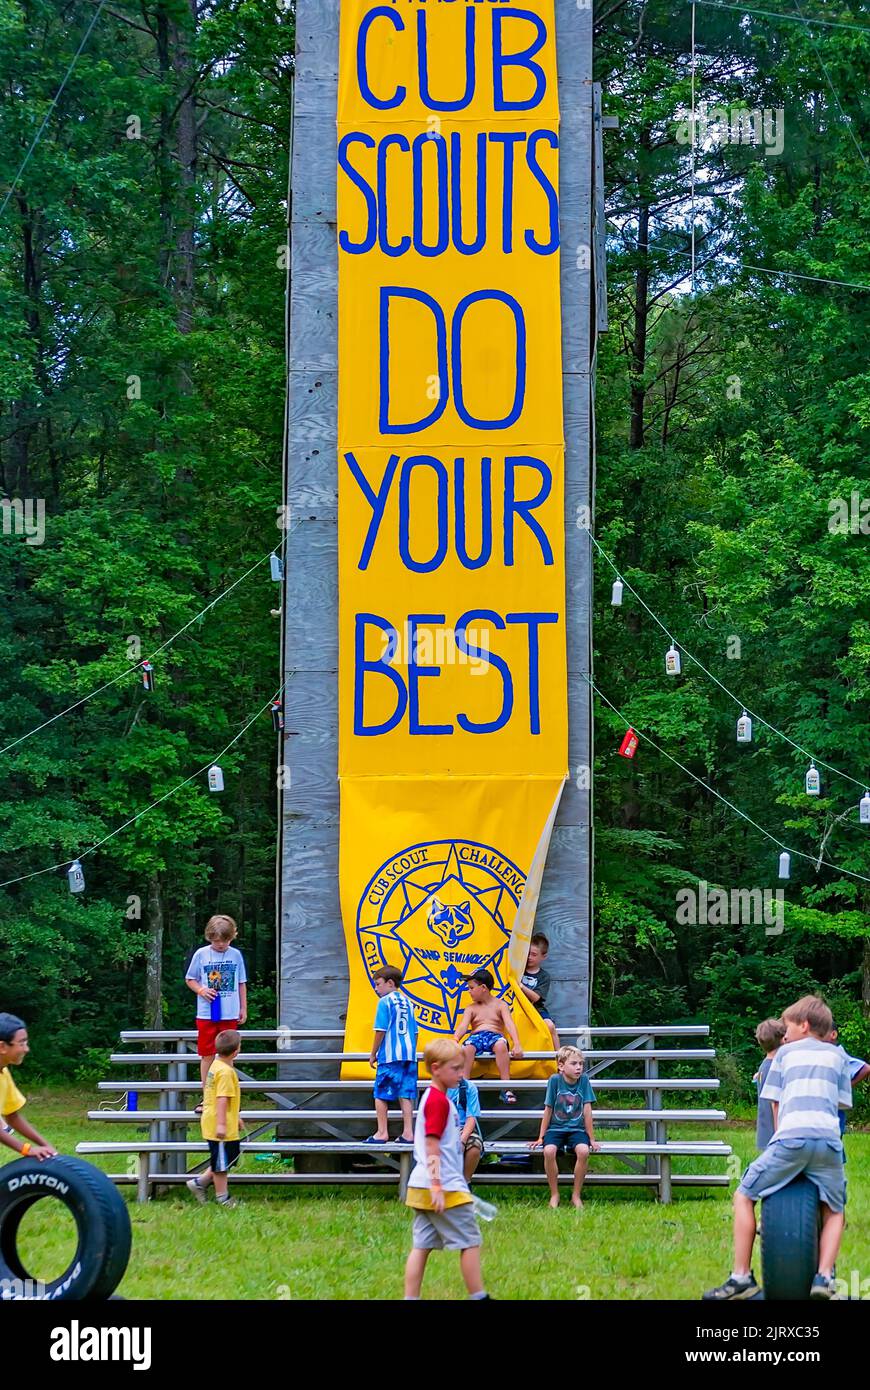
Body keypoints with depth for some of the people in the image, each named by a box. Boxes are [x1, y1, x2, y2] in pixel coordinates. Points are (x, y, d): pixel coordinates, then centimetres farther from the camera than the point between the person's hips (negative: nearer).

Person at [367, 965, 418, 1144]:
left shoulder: (385, 1002, -6)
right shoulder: (407, 1002, 13)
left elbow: (381, 1031, -9)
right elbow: (414, 1032, 15)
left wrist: (373, 1054, -1)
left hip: (389, 1056, -6)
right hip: (408, 1055, 6)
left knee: (381, 1094, 3)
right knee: (406, 1094, 5)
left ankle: (382, 1132, 2)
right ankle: (408, 1133, 2)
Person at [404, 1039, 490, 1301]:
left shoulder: (431, 1097, 16)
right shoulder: (439, 1101, -14)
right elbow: (431, 1145, -20)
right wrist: (438, 1187, -23)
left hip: (423, 1187, 9)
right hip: (444, 1188, -9)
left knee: (421, 1246, 6)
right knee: (470, 1243, 0)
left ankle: (410, 1298, 3)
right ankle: (478, 1297, 4)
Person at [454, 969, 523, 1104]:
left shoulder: (500, 1005, 11)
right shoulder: (471, 1008, 19)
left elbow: (509, 1024, -3)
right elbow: (463, 1026, 2)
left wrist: (516, 1044, -20)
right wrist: (454, 1041, -20)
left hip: (495, 1035, -2)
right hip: (476, 1036, 2)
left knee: (501, 1045, -39)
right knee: (467, 1048, -36)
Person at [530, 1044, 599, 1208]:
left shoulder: (584, 1080, -3)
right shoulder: (555, 1080, -6)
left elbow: (587, 1111, -2)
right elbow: (548, 1110, -1)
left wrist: (592, 1139, -1)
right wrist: (541, 1138, 2)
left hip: (577, 1129, 1)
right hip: (556, 1128, -1)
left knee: (583, 1151, -30)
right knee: (549, 1151, -31)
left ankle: (576, 1195, -13)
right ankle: (554, 1194, -12)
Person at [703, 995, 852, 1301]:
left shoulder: (786, 1052, 20)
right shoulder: (837, 1055, 25)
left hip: (791, 1137, -2)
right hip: (829, 1139, 2)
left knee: (744, 1196, 12)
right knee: (834, 1211, 19)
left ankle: (741, 1276, 4)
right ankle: (824, 1276, -4)